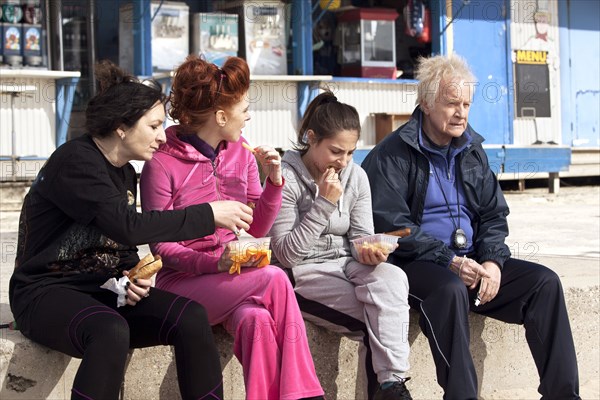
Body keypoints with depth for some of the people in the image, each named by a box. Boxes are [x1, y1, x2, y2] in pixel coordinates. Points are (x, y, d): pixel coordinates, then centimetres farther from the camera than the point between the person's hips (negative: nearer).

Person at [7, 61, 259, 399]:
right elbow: (128, 227, -27)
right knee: (110, 331, -39)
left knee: (190, 315, -17)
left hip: (103, 289, 7)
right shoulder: (75, 161, -16)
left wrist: (135, 276, -5)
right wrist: (209, 214, -23)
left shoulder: (125, 173, 10)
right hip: (48, 292, -7)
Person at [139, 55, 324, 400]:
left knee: (256, 318, -30)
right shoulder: (162, 165, -8)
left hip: (234, 276, 5)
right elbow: (161, 245, -8)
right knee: (275, 279, -27)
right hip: (182, 283, -5)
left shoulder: (242, 155, 9)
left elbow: (255, 230, 11)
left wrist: (274, 181, -4)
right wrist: (214, 262, -23)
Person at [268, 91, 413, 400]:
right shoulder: (286, 178, -10)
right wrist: (324, 204, -19)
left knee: (392, 277, -29)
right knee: (386, 317, -26)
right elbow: (287, 254, -14)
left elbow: (361, 237, 8)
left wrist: (368, 252, -17)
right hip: (302, 274, -5)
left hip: (345, 266, 5)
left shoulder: (356, 177, 7)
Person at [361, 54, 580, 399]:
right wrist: (450, 261, -21)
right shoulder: (392, 156, -6)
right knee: (451, 289, -38)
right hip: (415, 265, -6)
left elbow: (494, 215, 15)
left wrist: (493, 260, -6)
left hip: (471, 262, 6)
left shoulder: (472, 151, 15)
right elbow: (391, 225, -14)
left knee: (545, 282, -11)